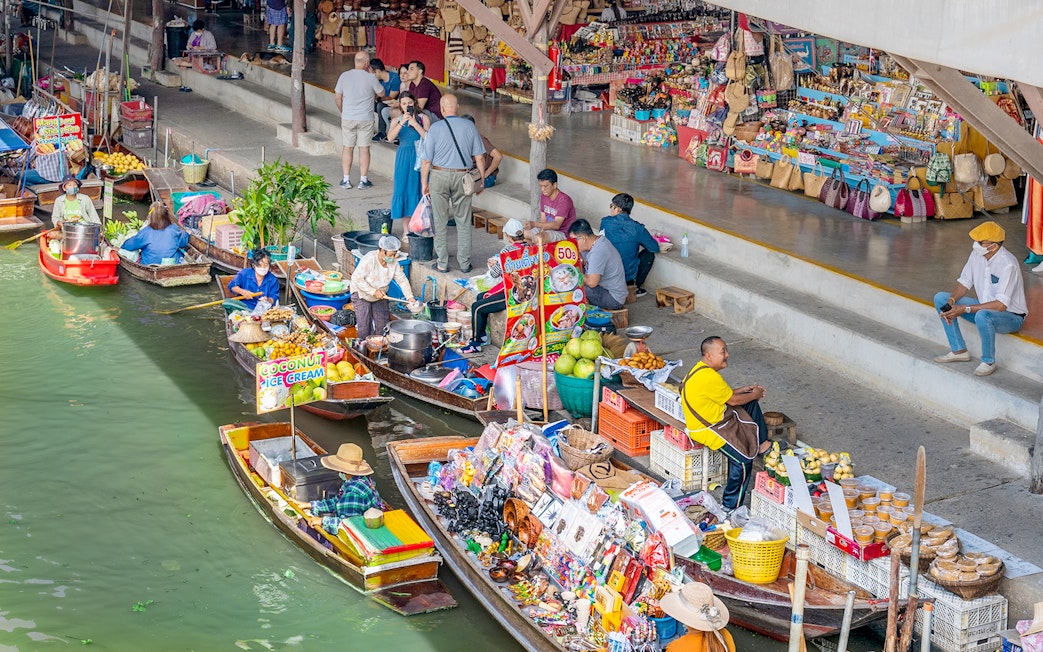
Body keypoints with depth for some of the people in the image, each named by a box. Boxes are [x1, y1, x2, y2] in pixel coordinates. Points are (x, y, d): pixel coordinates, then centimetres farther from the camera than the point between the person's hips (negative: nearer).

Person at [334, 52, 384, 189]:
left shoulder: (344, 76, -3)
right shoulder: (370, 77, -10)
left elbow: (337, 97, 1)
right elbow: (381, 93, 5)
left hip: (347, 118, 2)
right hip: (365, 119, -2)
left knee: (348, 147, 11)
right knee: (364, 148, 6)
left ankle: (346, 180, 13)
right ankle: (363, 180, 10)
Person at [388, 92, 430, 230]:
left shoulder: (423, 118, 3)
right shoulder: (397, 120, 6)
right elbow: (390, 137, -12)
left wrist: (414, 123, -16)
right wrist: (402, 123, -22)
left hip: (419, 157, -1)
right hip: (403, 158, 1)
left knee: (418, 189, 0)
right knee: (403, 189, -1)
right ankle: (406, 227, 5)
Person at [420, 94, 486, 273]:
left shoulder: (436, 128, -8)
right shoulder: (469, 127, -2)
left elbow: (426, 160, -5)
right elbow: (479, 157, 1)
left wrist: (424, 183, 5)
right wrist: (481, 181, 10)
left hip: (439, 176, -1)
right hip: (462, 176, 2)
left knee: (440, 222, 8)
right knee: (464, 222, 9)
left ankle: (442, 263, 12)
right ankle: (464, 263, 12)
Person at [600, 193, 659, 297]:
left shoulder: (605, 223, -8)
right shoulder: (637, 228, -12)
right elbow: (655, 248, -1)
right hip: (629, 276, -3)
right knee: (649, 254, 21)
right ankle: (635, 287, 21)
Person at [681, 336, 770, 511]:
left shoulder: (701, 369, 5)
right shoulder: (709, 377, -28)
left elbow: (725, 394, 18)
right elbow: (732, 400, -17)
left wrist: (745, 390, 9)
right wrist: (755, 394, 0)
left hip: (716, 417, 11)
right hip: (707, 430, -11)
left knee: (752, 403, 17)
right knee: (743, 461, -19)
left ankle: (762, 443, 22)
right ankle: (730, 507, -8)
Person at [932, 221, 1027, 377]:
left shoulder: (1008, 264, -28)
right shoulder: (977, 254, -6)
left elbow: (1000, 305, -31)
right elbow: (964, 283, 3)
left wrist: (965, 309, -31)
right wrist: (951, 302, -17)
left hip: (1011, 316, -8)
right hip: (985, 308, 8)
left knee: (982, 316, -41)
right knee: (940, 298, -2)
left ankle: (989, 362, -15)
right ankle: (959, 351, 4)